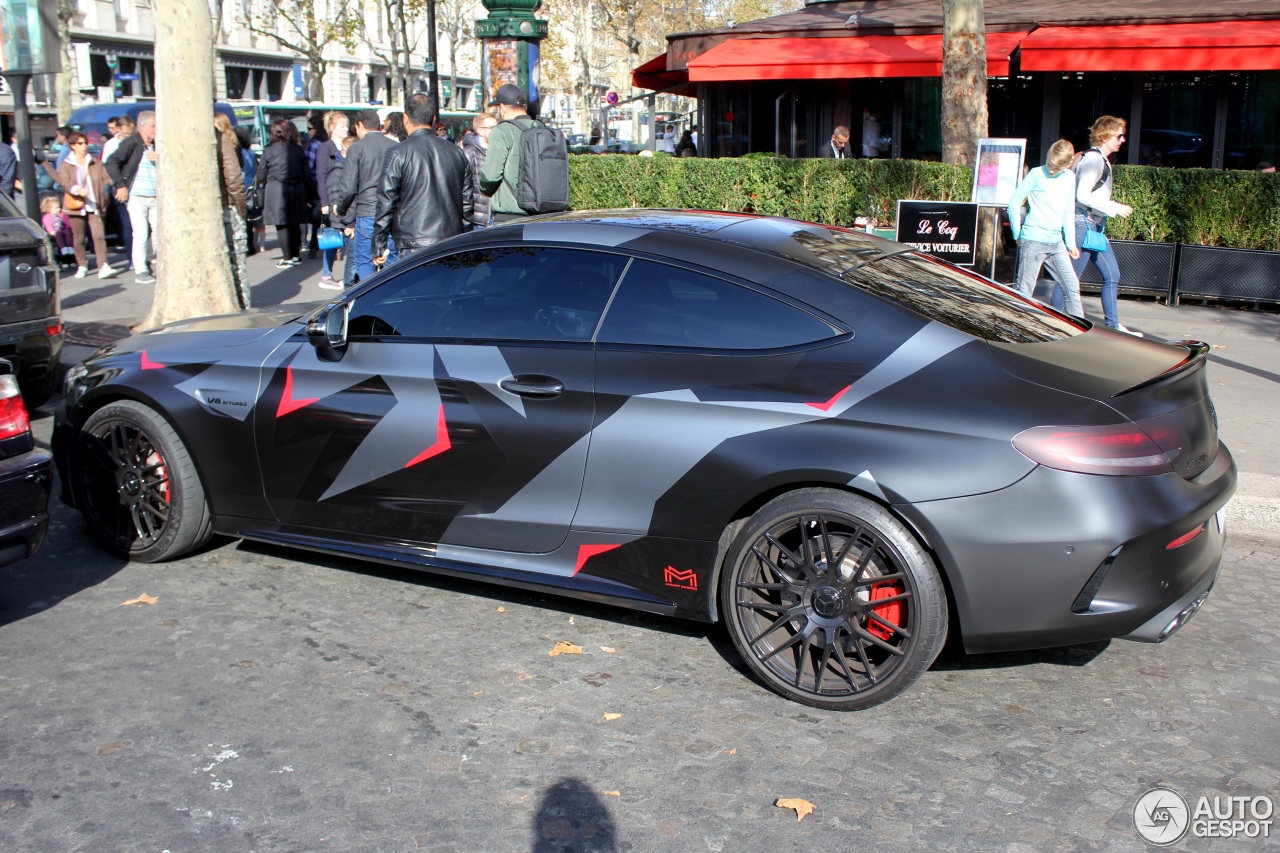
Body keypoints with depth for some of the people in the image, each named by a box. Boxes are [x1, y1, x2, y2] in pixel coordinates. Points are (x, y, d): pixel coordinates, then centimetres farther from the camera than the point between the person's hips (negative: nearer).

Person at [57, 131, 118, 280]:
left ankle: (103, 266, -16)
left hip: (94, 206, 1)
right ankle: (81, 266, 19)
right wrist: (77, 189, -29)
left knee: (99, 235, -12)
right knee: (78, 238, 6)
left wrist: (105, 189, -10)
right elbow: (64, 181, -11)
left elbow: (105, 178, 11)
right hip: (76, 206, 0)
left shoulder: (95, 163, 11)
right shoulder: (66, 165, 3)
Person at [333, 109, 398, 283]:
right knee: (393, 260, 10)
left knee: (364, 262, 6)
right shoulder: (396, 147, 5)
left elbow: (349, 188, -6)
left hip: (367, 215, -3)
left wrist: (340, 209, 11)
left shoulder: (356, 148, -4)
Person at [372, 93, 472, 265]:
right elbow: (467, 204, 15)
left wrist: (378, 247, 2)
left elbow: (386, 202, -5)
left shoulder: (399, 153, -5)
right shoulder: (457, 153, 11)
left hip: (415, 246, -5)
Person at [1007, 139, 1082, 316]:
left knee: (1072, 286, 4)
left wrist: (1071, 243, 13)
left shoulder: (1070, 178, 11)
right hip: (1033, 241, -5)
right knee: (1024, 289, -3)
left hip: (1057, 242, 5)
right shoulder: (1037, 174, -3)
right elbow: (1015, 202, -2)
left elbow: (1069, 213, 16)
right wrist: (1017, 234, -3)